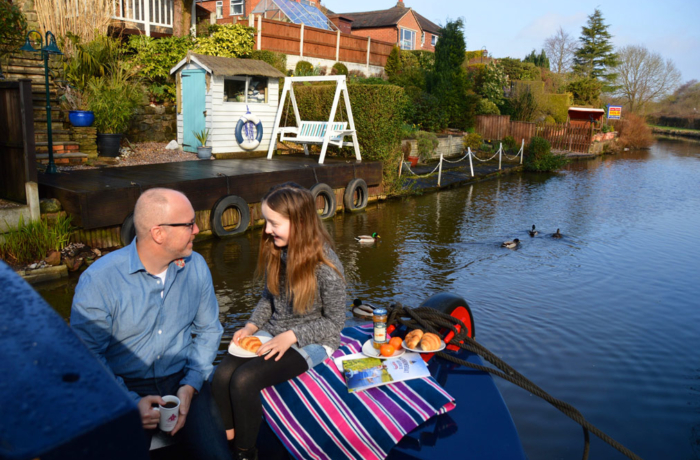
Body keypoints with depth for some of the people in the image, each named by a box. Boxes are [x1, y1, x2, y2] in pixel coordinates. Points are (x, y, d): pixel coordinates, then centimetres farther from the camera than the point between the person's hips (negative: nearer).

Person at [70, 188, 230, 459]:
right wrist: (131, 403, -21)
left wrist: (190, 386, -5)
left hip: (182, 379, 3)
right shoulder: (98, 280, -13)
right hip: (123, 386, -2)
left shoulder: (196, 267, -1)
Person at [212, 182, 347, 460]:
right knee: (222, 376, -17)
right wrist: (252, 326, -6)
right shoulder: (276, 253, -3)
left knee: (244, 380, -22)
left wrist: (291, 336, -20)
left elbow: (334, 322, -12)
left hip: (311, 342, -6)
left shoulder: (325, 265, -21)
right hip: (274, 332, 6)